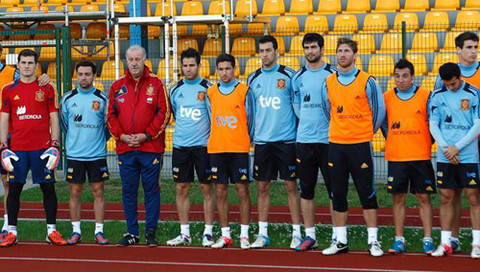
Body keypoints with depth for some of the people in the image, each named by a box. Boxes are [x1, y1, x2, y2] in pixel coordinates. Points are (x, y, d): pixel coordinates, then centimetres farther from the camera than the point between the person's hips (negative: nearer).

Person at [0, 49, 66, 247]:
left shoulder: (47, 89, 6)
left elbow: (54, 119, 6)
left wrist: (54, 146, -4)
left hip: (42, 148, -1)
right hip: (17, 148, 1)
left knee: (48, 187, 1)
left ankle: (51, 231, 9)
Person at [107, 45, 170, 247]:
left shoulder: (155, 83, 2)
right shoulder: (117, 86, 10)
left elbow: (164, 113, -2)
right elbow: (111, 115, 10)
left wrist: (146, 135, -10)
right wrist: (122, 135, -4)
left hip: (150, 147, -3)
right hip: (125, 148, 3)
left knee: (151, 190, 0)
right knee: (128, 191, 6)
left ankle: (151, 232, 8)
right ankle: (132, 233, 14)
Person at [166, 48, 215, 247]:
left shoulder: (208, 88, -4)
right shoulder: (175, 89, 8)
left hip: (203, 145, -4)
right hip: (180, 146, 4)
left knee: (207, 188, 0)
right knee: (181, 189, 5)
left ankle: (208, 233, 6)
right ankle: (184, 233, 12)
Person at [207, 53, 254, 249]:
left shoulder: (244, 91, 0)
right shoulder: (211, 93, 10)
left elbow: (250, 119, 5)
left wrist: (244, 141, 6)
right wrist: (219, 140, 14)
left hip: (239, 149, -3)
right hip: (216, 149, 3)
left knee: (242, 190, -1)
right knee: (220, 192, 4)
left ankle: (244, 235, 5)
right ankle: (225, 235, 11)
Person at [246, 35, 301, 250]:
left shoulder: (288, 75, -2)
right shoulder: (253, 79, 9)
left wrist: (299, 132, 0)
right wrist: (250, 133, 14)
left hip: (286, 139, -4)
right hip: (262, 140, 4)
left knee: (291, 186, -1)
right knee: (263, 187, 6)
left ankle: (297, 233, 5)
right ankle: (262, 234, 13)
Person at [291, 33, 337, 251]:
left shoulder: (333, 75, -1)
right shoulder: (298, 77, 10)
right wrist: (307, 122, 10)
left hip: (329, 140, -4)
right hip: (304, 140, 4)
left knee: (333, 188, -3)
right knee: (306, 190, 6)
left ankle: (337, 235, 3)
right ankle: (310, 235, 14)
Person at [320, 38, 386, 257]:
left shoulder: (367, 81, -2)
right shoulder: (328, 83, 8)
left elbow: (379, 110, 4)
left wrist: (367, 132, 10)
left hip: (361, 144, -3)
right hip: (336, 144, 3)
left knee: (367, 193, -1)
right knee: (337, 194, 6)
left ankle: (373, 241, 5)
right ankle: (340, 241, 14)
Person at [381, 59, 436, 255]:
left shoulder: (425, 96, -1)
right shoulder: (387, 97, 5)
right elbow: (383, 122, 18)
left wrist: (427, 142, 4)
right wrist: (392, 140, 11)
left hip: (420, 156, -2)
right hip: (395, 157, 2)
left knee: (424, 198, 1)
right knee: (398, 198, 4)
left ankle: (427, 240, 5)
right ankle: (399, 240, 10)